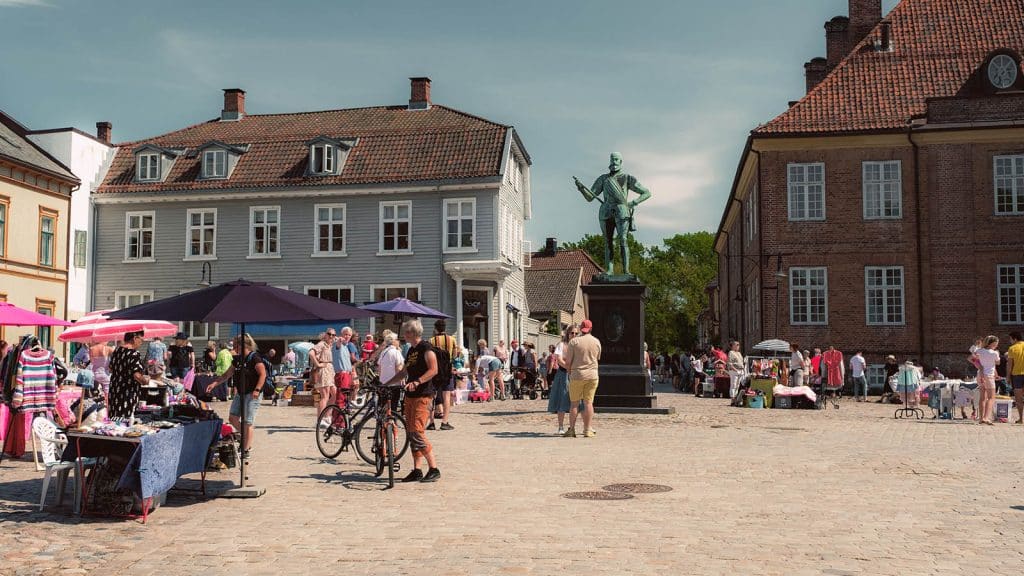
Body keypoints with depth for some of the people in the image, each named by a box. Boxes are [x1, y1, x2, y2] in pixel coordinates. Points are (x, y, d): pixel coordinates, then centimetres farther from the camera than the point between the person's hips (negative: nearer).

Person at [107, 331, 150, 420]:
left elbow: (111, 369, 19)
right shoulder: (134, 354, -18)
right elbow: (137, 376, -26)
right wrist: (145, 381, -8)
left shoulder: (116, 351, 6)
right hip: (128, 393, -8)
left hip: (114, 390, 8)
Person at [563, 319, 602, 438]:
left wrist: (569, 372, 12)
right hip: (592, 375, 2)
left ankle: (571, 429, 6)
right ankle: (587, 430, 2)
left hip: (577, 375, -2)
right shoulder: (597, 342, 3)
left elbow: (568, 362, -5)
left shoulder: (574, 341, -6)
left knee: (574, 403, 6)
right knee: (588, 402, 3)